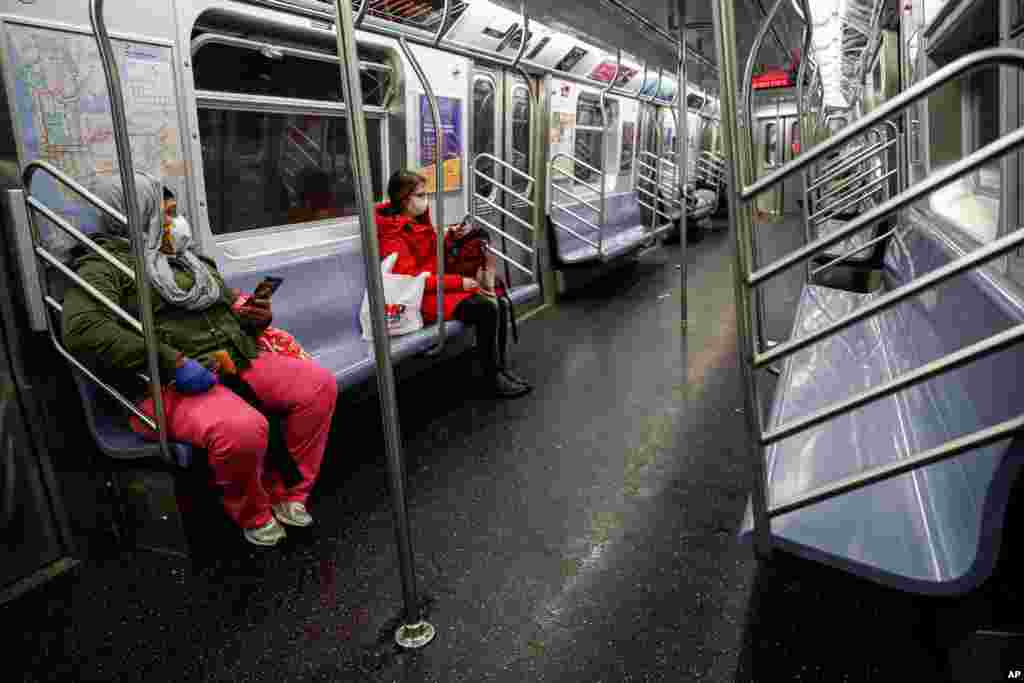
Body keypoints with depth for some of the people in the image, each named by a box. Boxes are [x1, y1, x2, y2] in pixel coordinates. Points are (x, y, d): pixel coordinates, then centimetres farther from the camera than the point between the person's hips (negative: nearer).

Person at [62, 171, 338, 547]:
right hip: (171, 384, -7)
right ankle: (254, 515, -4)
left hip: (237, 360, 8)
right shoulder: (105, 266, 0)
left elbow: (229, 312, 33)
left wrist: (255, 319, 6)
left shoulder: (192, 260, 24)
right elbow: (81, 329, -19)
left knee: (319, 383, -11)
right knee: (242, 428, -36)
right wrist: (171, 362, -26)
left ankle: (289, 495, 0)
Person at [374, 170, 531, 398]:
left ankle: (500, 367, -2)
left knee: (496, 302, -10)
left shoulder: (418, 220, 11)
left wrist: (451, 238, 2)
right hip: (421, 297, -8)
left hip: (437, 285, 9)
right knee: (486, 309, -24)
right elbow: (413, 280, -20)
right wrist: (458, 281, -19)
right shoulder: (393, 235, -15)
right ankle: (492, 378, -11)